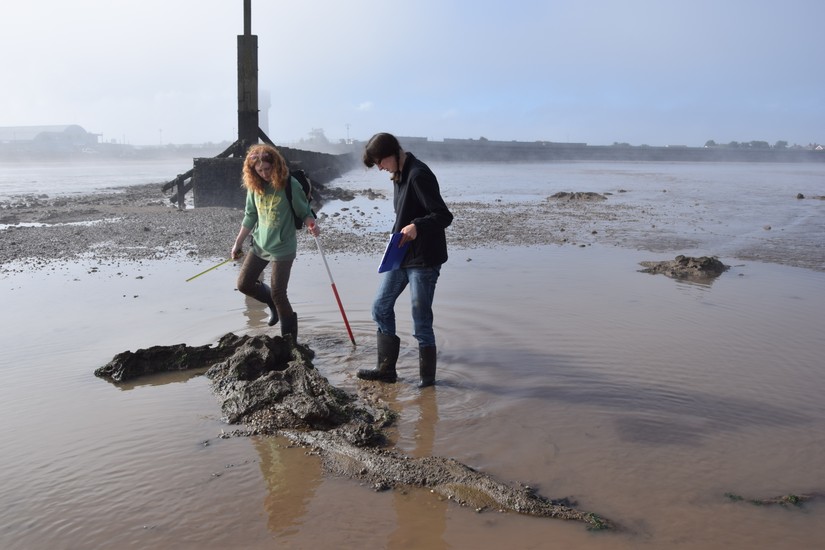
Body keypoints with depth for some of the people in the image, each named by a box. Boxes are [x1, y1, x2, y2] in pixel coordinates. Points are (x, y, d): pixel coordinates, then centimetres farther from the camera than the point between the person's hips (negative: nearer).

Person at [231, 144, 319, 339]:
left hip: (283, 247, -6)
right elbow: (250, 216, 9)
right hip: (259, 245, 6)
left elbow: (304, 212, -9)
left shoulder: (289, 184, -16)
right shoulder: (254, 186, -1)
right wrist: (238, 243, 11)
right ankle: (273, 303, 37)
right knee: (244, 284, 10)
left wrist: (312, 225, -31)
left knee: (277, 293, -7)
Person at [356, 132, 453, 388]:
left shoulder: (419, 175, -19)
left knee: (421, 322, -1)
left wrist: (417, 226, -39)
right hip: (400, 256, 10)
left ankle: (427, 378, 17)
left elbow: (444, 216, -24)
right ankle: (386, 369, 24)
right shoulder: (399, 175, 11)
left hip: (423, 260, -10)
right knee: (381, 307, 13)